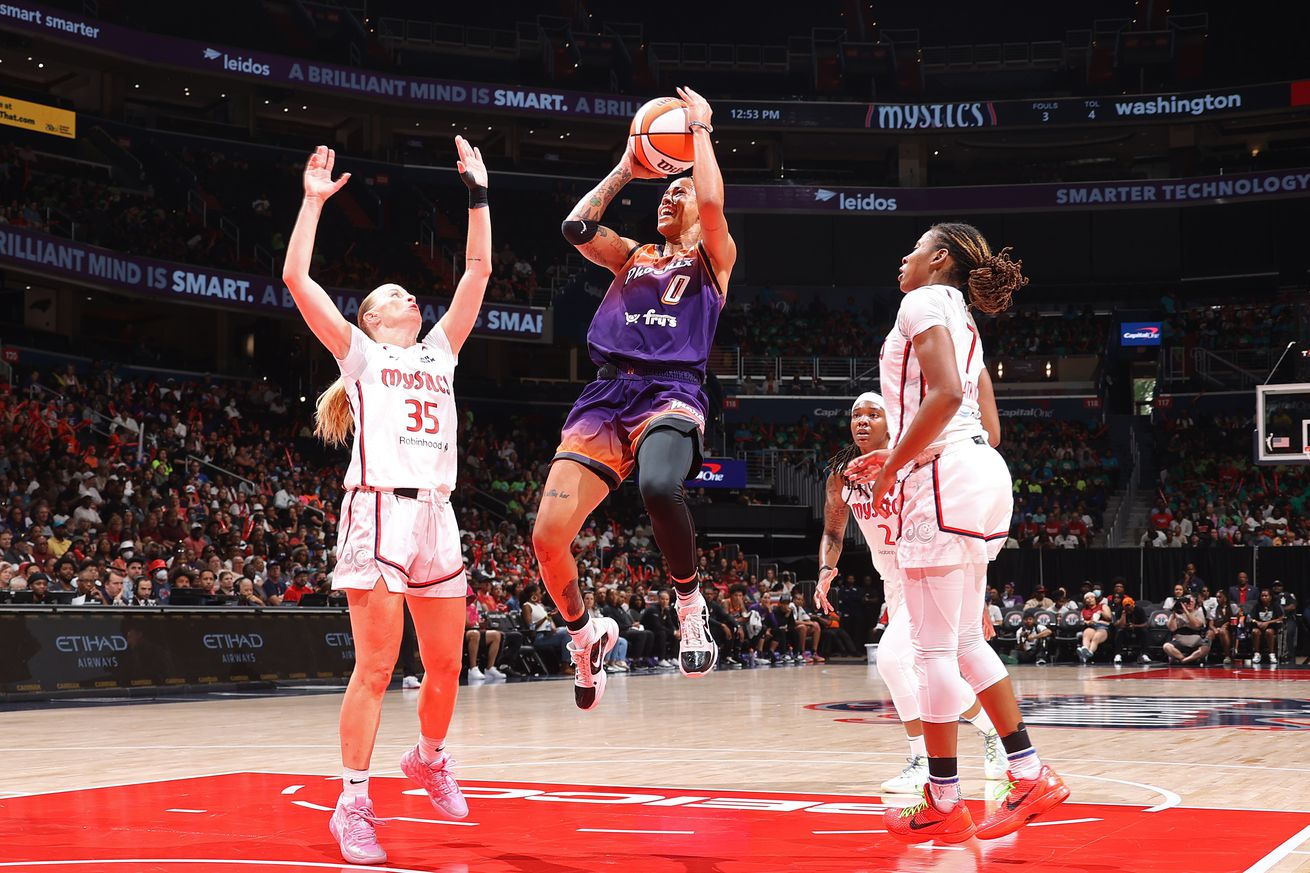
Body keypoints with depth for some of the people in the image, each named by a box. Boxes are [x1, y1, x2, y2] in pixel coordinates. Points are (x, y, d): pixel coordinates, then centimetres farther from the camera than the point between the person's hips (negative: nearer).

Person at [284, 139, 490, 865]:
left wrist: (477, 193, 18)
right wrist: (314, 201, 3)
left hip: (436, 514, 5)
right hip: (378, 509, -5)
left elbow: (478, 270, 19)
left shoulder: (440, 353, 23)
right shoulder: (358, 351, 11)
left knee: (445, 664, 8)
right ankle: (352, 805, -1)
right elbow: (296, 277, 1)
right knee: (375, 667, -8)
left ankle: (429, 759, 33)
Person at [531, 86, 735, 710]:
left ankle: (690, 603, -14)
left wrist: (700, 128, 7)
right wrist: (626, 170, 18)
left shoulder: (712, 259, 14)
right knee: (547, 538, -10)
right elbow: (577, 227, 8)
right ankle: (585, 636, 17)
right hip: (606, 395, 5)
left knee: (659, 488, -40)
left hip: (671, 394, -4)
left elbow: (712, 201, -6)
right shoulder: (632, 257, 26)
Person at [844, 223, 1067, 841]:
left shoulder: (924, 301, -5)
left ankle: (942, 805, 1)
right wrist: (898, 458, 21)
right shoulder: (962, 320, 23)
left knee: (934, 646, -4)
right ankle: (1029, 775, 13)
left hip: (945, 481, -10)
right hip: (981, 466, 10)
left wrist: (891, 466, -12)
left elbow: (945, 395, -20)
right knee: (964, 640, 14)